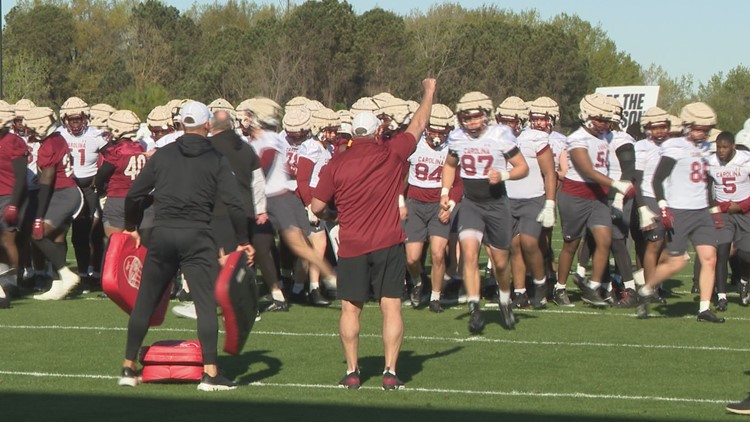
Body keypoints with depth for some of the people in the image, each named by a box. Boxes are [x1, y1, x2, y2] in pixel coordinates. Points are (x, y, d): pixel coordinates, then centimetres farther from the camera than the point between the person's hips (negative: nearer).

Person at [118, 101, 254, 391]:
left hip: (162, 234, 3)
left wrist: (131, 227, 25)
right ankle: (210, 373, -7)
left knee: (145, 301, 11)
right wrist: (243, 242, 3)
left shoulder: (163, 154, 8)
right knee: (206, 302, -1)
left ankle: (128, 367, 15)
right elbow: (234, 204, -6)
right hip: (197, 236, -3)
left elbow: (134, 195, 9)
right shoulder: (215, 160, 2)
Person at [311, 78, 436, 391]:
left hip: (352, 247, 1)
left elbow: (316, 206, 0)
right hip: (388, 244, 0)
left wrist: (327, 215, 23)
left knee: (351, 308, 9)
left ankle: (352, 372, 9)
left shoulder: (336, 164, -2)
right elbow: (418, 125, 12)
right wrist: (429, 92, 27)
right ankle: (390, 372, -1)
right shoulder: (392, 154, -2)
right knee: (391, 307, 3)